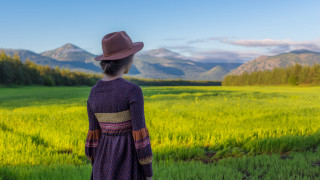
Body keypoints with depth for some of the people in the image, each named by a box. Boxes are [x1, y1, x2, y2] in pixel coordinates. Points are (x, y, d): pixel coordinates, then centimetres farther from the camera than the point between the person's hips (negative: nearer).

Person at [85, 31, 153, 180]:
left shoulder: (94, 92, 0)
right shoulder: (133, 91, -19)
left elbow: (94, 136, 5)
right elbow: (140, 135, -18)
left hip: (107, 164, 6)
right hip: (128, 165, -6)